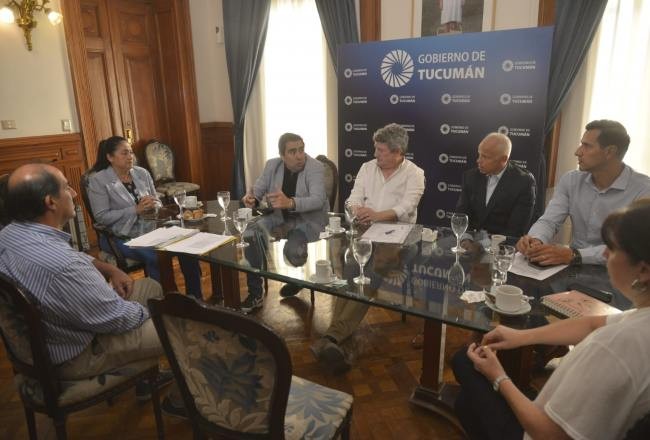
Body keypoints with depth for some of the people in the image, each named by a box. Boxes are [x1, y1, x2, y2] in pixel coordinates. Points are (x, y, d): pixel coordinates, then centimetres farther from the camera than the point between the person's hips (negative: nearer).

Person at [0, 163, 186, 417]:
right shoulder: (60, 265, -39)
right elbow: (118, 319, -26)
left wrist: (109, 269, 0)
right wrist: (150, 311, -6)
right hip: (75, 355, -9)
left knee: (151, 287, 17)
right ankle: (181, 400, 24)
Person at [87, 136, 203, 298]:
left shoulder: (142, 173, 8)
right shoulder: (98, 180, -6)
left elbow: (157, 202, 14)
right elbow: (102, 217, -13)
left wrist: (153, 206, -11)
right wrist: (136, 210, -21)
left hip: (149, 229, 5)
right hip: (120, 236, -4)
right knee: (155, 256, -32)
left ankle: (195, 298, -9)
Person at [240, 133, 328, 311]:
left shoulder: (315, 167, -16)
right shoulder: (272, 165, 0)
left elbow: (318, 200, -31)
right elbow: (257, 190, 4)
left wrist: (290, 202, -50)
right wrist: (251, 197, -23)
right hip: (280, 218, 5)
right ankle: (255, 293, -3)